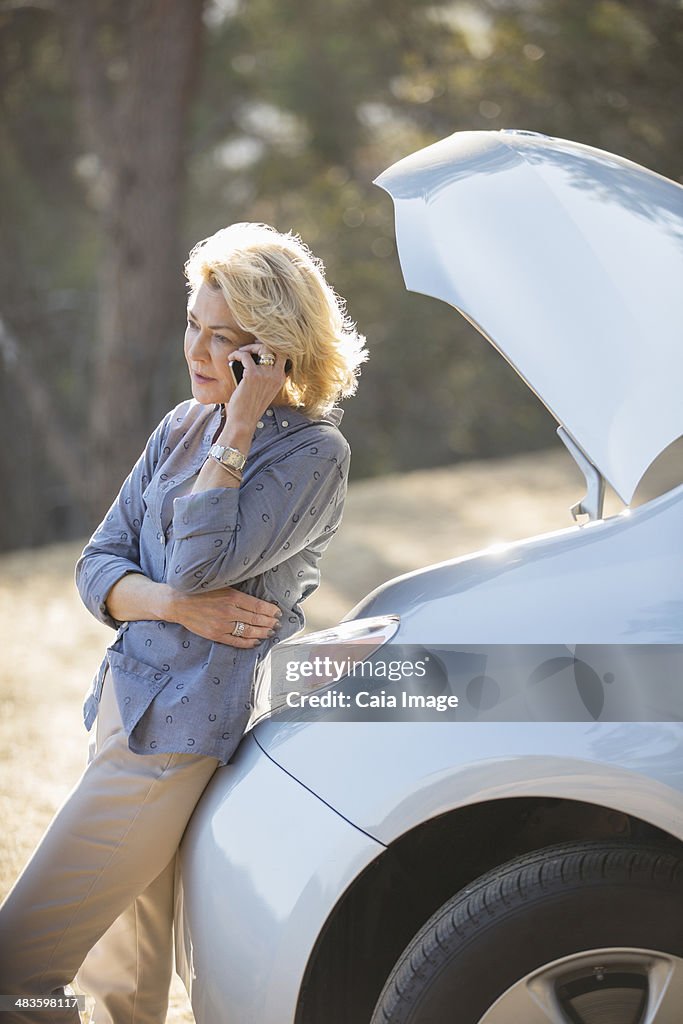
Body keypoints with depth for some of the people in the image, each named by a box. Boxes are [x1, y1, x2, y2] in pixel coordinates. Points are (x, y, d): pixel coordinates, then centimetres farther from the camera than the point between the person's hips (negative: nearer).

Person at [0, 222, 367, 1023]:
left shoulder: (313, 452, -9)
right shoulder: (183, 427, 12)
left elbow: (200, 561, -21)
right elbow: (98, 564, 9)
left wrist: (240, 426, -16)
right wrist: (172, 603, -11)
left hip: (184, 728, -8)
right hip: (128, 699, 8)